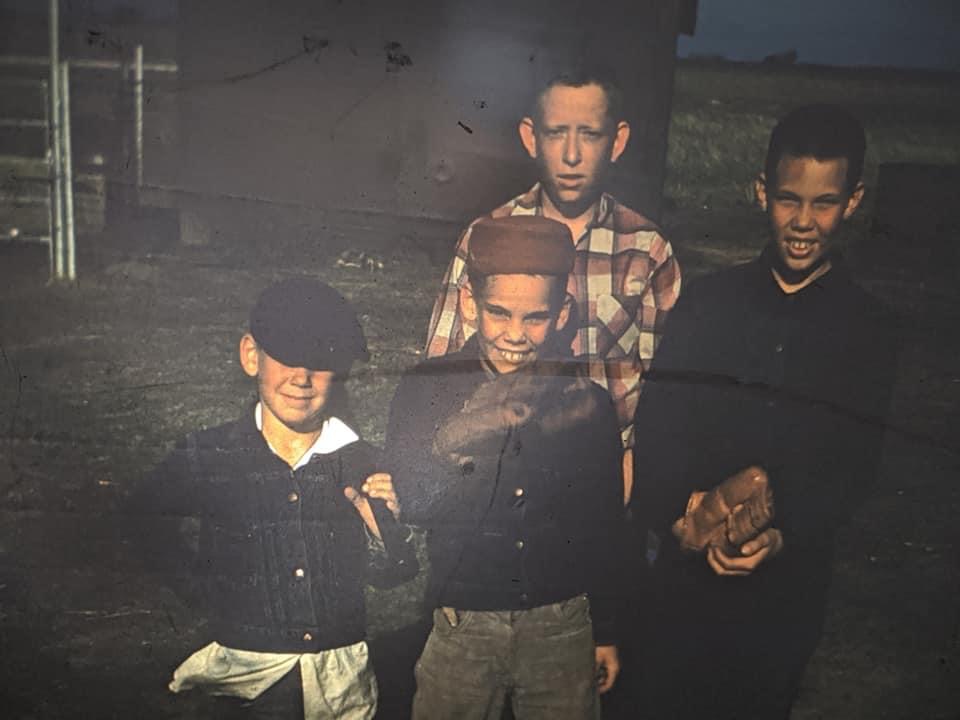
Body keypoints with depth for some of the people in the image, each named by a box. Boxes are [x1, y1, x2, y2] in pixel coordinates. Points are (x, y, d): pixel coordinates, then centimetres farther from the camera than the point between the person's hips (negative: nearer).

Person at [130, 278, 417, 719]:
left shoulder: (358, 463, -8)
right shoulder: (204, 459, -12)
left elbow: (389, 576, 3)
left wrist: (381, 529, -16)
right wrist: (201, 590, -1)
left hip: (343, 680, 2)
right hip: (248, 681, -2)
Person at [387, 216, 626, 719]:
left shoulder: (589, 403, -3)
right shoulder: (425, 389, -8)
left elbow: (605, 529, 6)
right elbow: (405, 508, -13)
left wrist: (606, 632, 11)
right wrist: (449, 444, -30)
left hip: (564, 626, 1)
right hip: (462, 626, -1)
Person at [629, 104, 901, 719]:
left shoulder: (871, 331, -2)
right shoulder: (709, 302, -2)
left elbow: (854, 471, -5)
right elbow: (654, 431, -4)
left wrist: (783, 535, -21)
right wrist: (678, 514, -21)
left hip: (786, 590, 0)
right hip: (685, 576, 1)